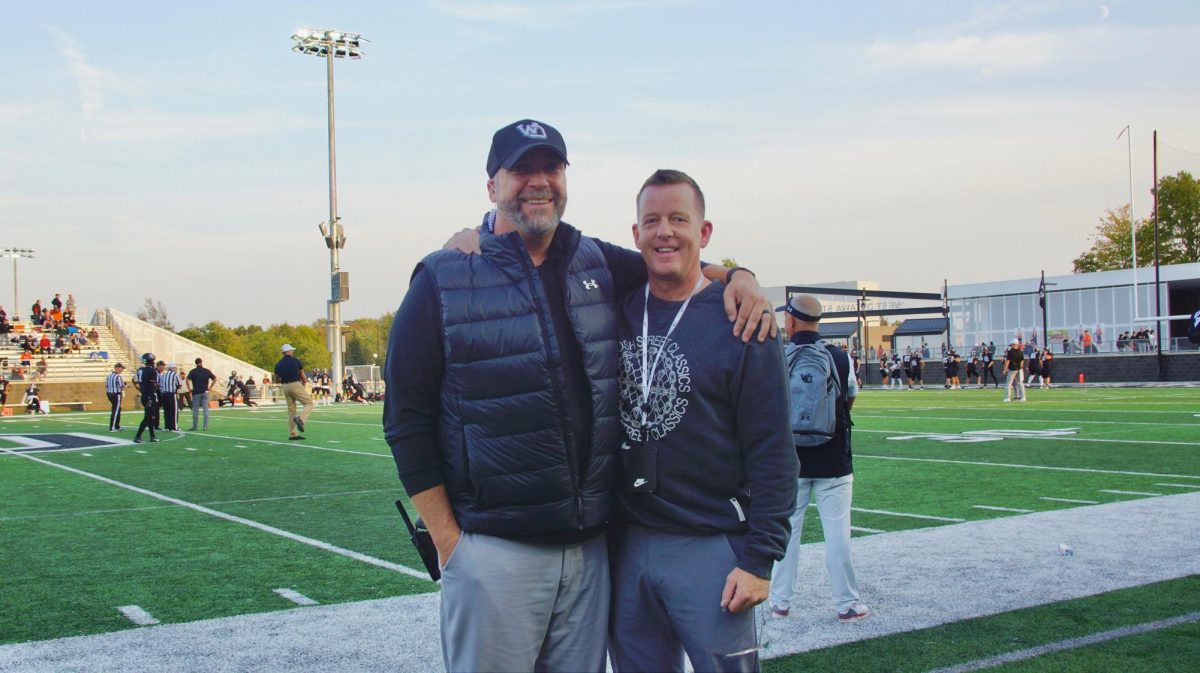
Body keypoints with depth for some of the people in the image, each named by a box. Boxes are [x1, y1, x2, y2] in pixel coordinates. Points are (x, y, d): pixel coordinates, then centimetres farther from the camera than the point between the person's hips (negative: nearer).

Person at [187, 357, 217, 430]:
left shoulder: (193, 371, -3)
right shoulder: (207, 371, 3)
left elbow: (187, 380, -15)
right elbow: (214, 379, 2)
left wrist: (189, 389, -6)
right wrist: (210, 387, 7)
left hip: (196, 392, -2)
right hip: (205, 392, 2)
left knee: (195, 410, 4)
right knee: (205, 409, 4)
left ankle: (194, 426, 8)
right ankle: (206, 426, 1)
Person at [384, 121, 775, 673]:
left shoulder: (597, 265, 9)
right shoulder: (443, 281, -4)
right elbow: (407, 421, -4)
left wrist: (736, 275, 5)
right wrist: (447, 541, -8)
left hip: (589, 546, 5)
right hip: (493, 553, -4)